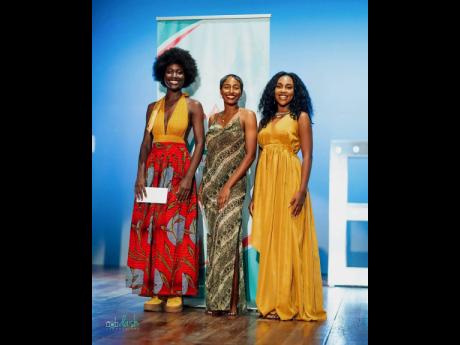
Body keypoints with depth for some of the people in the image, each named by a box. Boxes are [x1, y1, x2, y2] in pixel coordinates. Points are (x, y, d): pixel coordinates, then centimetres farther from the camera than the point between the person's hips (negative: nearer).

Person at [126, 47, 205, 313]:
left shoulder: (193, 106, 3)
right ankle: (154, 291, 5)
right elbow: (146, 143, 10)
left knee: (174, 228, -6)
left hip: (179, 169, -4)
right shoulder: (153, 107, 14)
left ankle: (174, 292, 0)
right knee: (149, 228, 0)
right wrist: (141, 175, -4)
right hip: (153, 169, 4)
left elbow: (200, 143, -4)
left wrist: (189, 177, -15)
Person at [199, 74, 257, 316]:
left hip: (233, 186, -5)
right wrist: (202, 185, 9)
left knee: (227, 241, -9)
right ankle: (215, 301, 11)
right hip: (210, 186, 5)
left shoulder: (247, 116, 0)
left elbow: (250, 154, -8)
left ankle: (231, 303, -3)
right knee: (215, 241, 5)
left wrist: (229, 185, -15)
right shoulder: (213, 119, 16)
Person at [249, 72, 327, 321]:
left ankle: (290, 304, 3)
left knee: (288, 241, -4)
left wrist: (302, 190, -17)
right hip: (265, 183, 5)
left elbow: (307, 156, -5)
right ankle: (272, 303, 13)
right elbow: (260, 158, 16)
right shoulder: (265, 120, 18)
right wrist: (254, 195, 11)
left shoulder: (300, 117, 3)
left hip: (288, 182, -5)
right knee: (268, 243, 5)